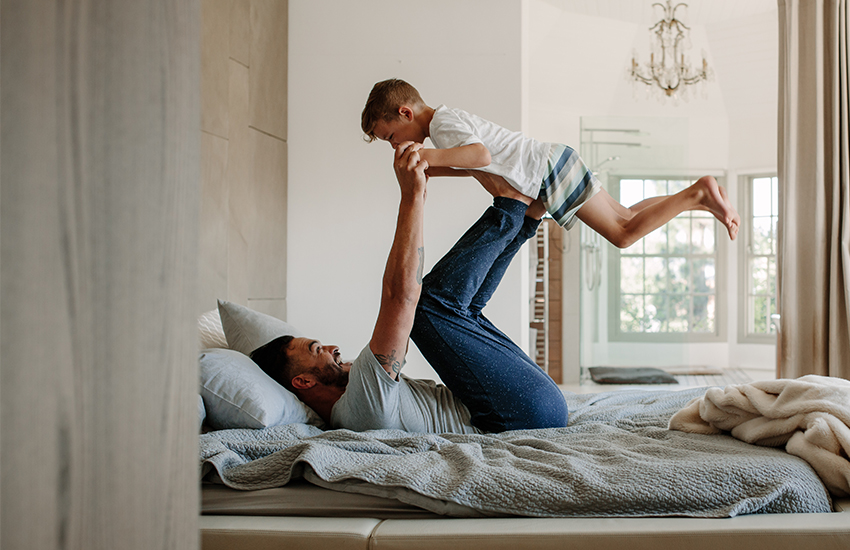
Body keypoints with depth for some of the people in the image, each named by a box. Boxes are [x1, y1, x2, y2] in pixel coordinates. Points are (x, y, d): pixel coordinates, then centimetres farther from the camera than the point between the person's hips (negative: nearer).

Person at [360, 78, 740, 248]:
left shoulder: (442, 122, -14)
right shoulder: (450, 119, 16)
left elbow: (481, 155, -31)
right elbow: (475, 166, 25)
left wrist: (428, 156, -31)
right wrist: (429, 170, 15)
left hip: (549, 170, -9)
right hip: (553, 163, 9)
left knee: (622, 233, -3)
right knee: (625, 219, 16)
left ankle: (697, 193, -4)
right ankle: (700, 199, 16)